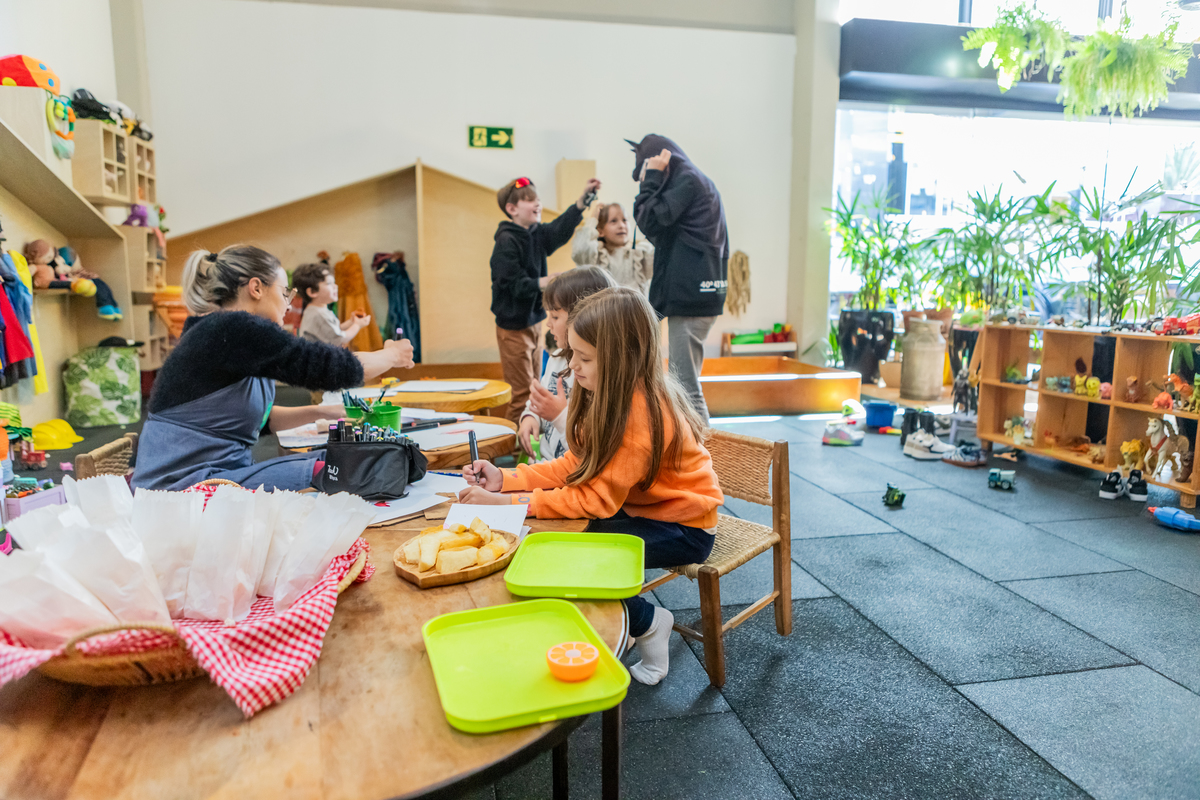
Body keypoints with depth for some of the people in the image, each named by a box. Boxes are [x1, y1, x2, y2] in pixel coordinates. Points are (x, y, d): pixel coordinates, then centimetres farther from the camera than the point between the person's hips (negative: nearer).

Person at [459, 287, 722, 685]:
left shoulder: (642, 412, -29)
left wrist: (507, 502, -27)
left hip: (682, 528, -9)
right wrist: (505, 480, -12)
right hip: (638, 508, 9)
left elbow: (596, 499, -27)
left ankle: (648, 623, 3)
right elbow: (575, 465, -1)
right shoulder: (614, 395, -3)